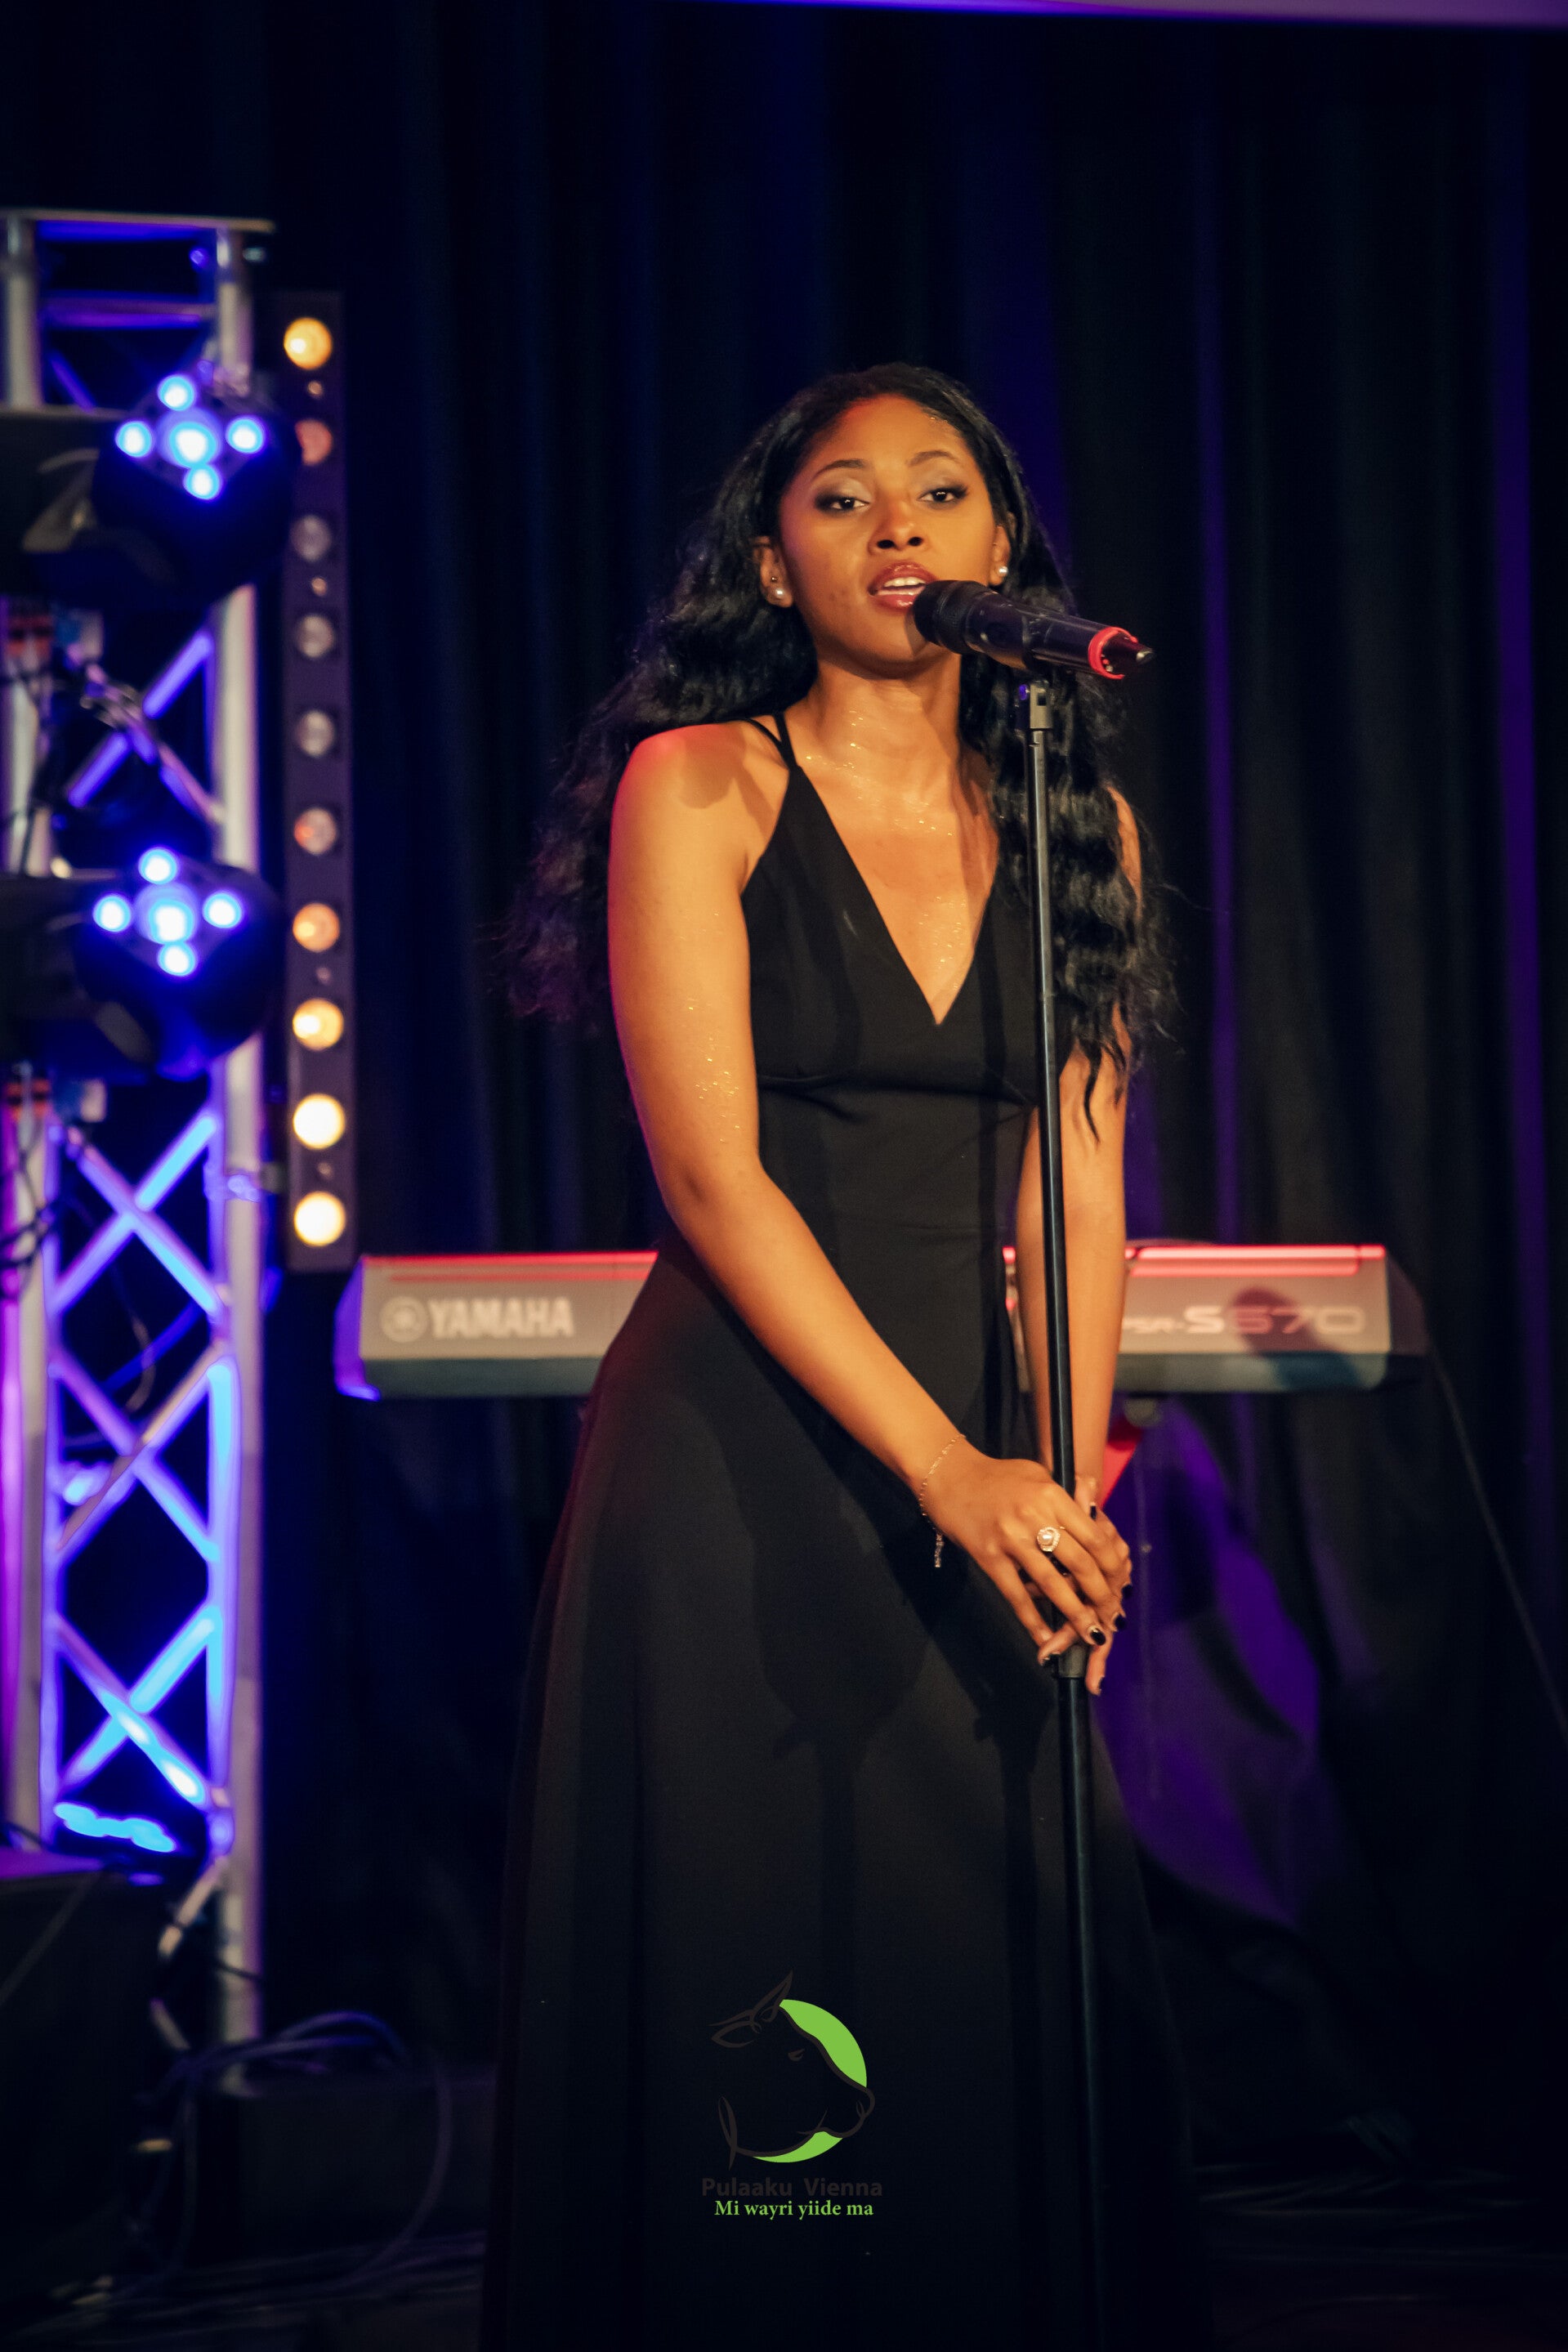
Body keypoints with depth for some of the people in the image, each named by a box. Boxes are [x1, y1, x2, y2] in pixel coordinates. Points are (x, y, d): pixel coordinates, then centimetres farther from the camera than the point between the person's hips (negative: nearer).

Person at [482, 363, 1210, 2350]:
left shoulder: (1075, 821, 10)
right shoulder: (701, 786, -3)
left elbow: (1082, 1193, 8)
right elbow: (711, 1177, -11)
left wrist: (1067, 1482, -6)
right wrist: (949, 1475, -19)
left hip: (979, 1461, 4)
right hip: (740, 1466, -4)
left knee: (1011, 1998, 5)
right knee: (744, 2009, -1)